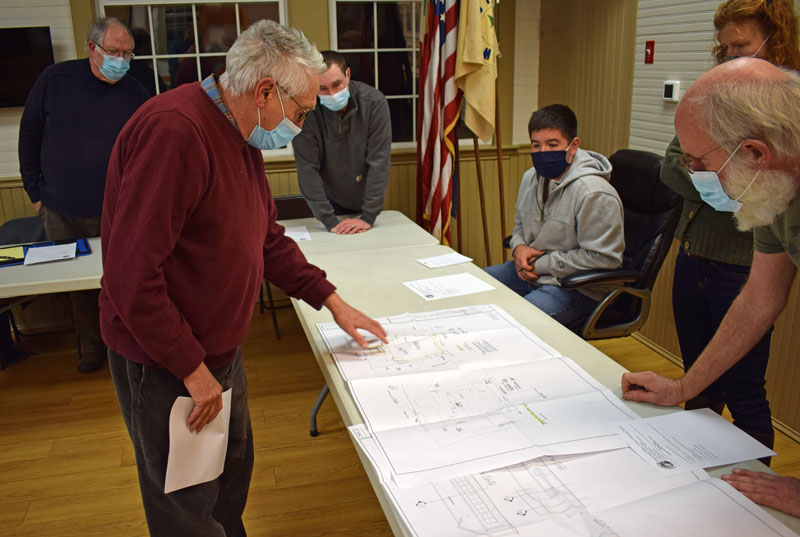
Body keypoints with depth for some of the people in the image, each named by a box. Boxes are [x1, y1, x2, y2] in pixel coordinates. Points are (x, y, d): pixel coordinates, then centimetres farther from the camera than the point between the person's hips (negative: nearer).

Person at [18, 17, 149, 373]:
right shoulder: (55, 80, -4)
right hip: (62, 213, 1)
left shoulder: (135, 94, -4)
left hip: (116, 213, -1)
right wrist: (36, 193, 4)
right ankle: (91, 347, 29)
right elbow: (29, 137, 4)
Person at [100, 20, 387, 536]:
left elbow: (268, 239, 14)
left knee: (233, 475, 25)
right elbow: (131, 275, -29)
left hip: (219, 351, 9)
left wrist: (333, 302, 11)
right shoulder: (173, 131, -27)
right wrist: (193, 371, -22)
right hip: (166, 365, -9)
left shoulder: (242, 135, 5)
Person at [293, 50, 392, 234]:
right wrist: (329, 221, -27)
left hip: (367, 202, 1)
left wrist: (369, 216, -26)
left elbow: (378, 162, -23)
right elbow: (308, 169, -23)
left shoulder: (374, 102, -21)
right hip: (331, 203, 0)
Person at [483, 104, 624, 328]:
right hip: (529, 272, 8)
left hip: (576, 288, -8)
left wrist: (543, 264, -17)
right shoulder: (531, 178, 5)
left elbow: (603, 258, -21)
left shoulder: (594, 193, -21)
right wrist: (519, 247, -2)